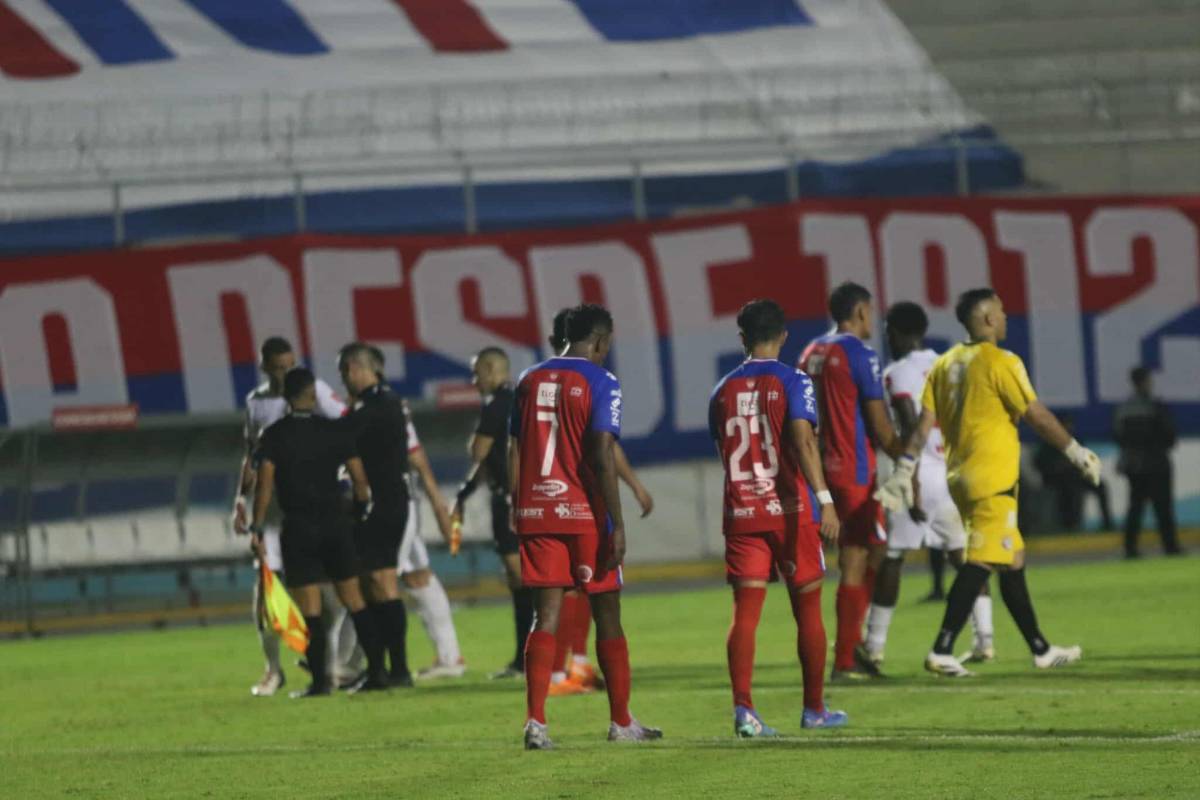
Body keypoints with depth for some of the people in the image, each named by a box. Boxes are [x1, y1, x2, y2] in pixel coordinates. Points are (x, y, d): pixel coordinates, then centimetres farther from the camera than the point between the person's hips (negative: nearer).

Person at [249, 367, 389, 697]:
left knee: (310, 608, -1)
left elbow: (265, 482, -11)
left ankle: (319, 679, -6)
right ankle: (376, 669, 7)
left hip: (298, 528, -3)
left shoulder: (274, 435, -5)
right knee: (353, 599, 10)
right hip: (335, 522, 3)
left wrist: (257, 527, -7)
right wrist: (363, 509, 17)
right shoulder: (333, 431, 3)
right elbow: (359, 478, 2)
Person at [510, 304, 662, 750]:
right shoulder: (600, 383, -7)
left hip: (536, 512, 4)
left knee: (546, 617, 0)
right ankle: (621, 722, 16)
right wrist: (617, 525, -13)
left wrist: (517, 514, 16)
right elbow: (602, 457, -14)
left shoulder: (530, 382, 10)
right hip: (584, 513, -4)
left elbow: (514, 454, 10)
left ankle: (535, 721, -14)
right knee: (607, 617, 9)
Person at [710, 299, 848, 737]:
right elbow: (802, 440, -19)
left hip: (740, 513, 3)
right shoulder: (792, 382, -6)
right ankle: (814, 709, 18)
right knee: (807, 608, 10)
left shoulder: (723, 391, 8)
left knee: (745, 610, -3)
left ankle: (743, 708, -18)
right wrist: (824, 499, -24)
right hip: (789, 510, -3)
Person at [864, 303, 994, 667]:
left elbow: (911, 431, -16)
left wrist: (911, 486, -17)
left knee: (890, 558, 4)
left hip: (917, 473, -5)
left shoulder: (897, 374, -8)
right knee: (964, 556, 7)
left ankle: (874, 644, 7)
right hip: (953, 471, 5)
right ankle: (984, 638, -2)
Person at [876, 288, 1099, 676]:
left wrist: (903, 470, 8)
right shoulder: (1001, 362, -10)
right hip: (993, 479, -8)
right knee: (980, 564, -9)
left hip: (961, 477, 8)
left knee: (1013, 560, 14)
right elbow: (1037, 416, -10)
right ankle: (942, 650, -14)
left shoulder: (945, 364, 11)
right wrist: (1075, 451, 0)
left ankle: (1040, 649, 20)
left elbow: (925, 422, 7)